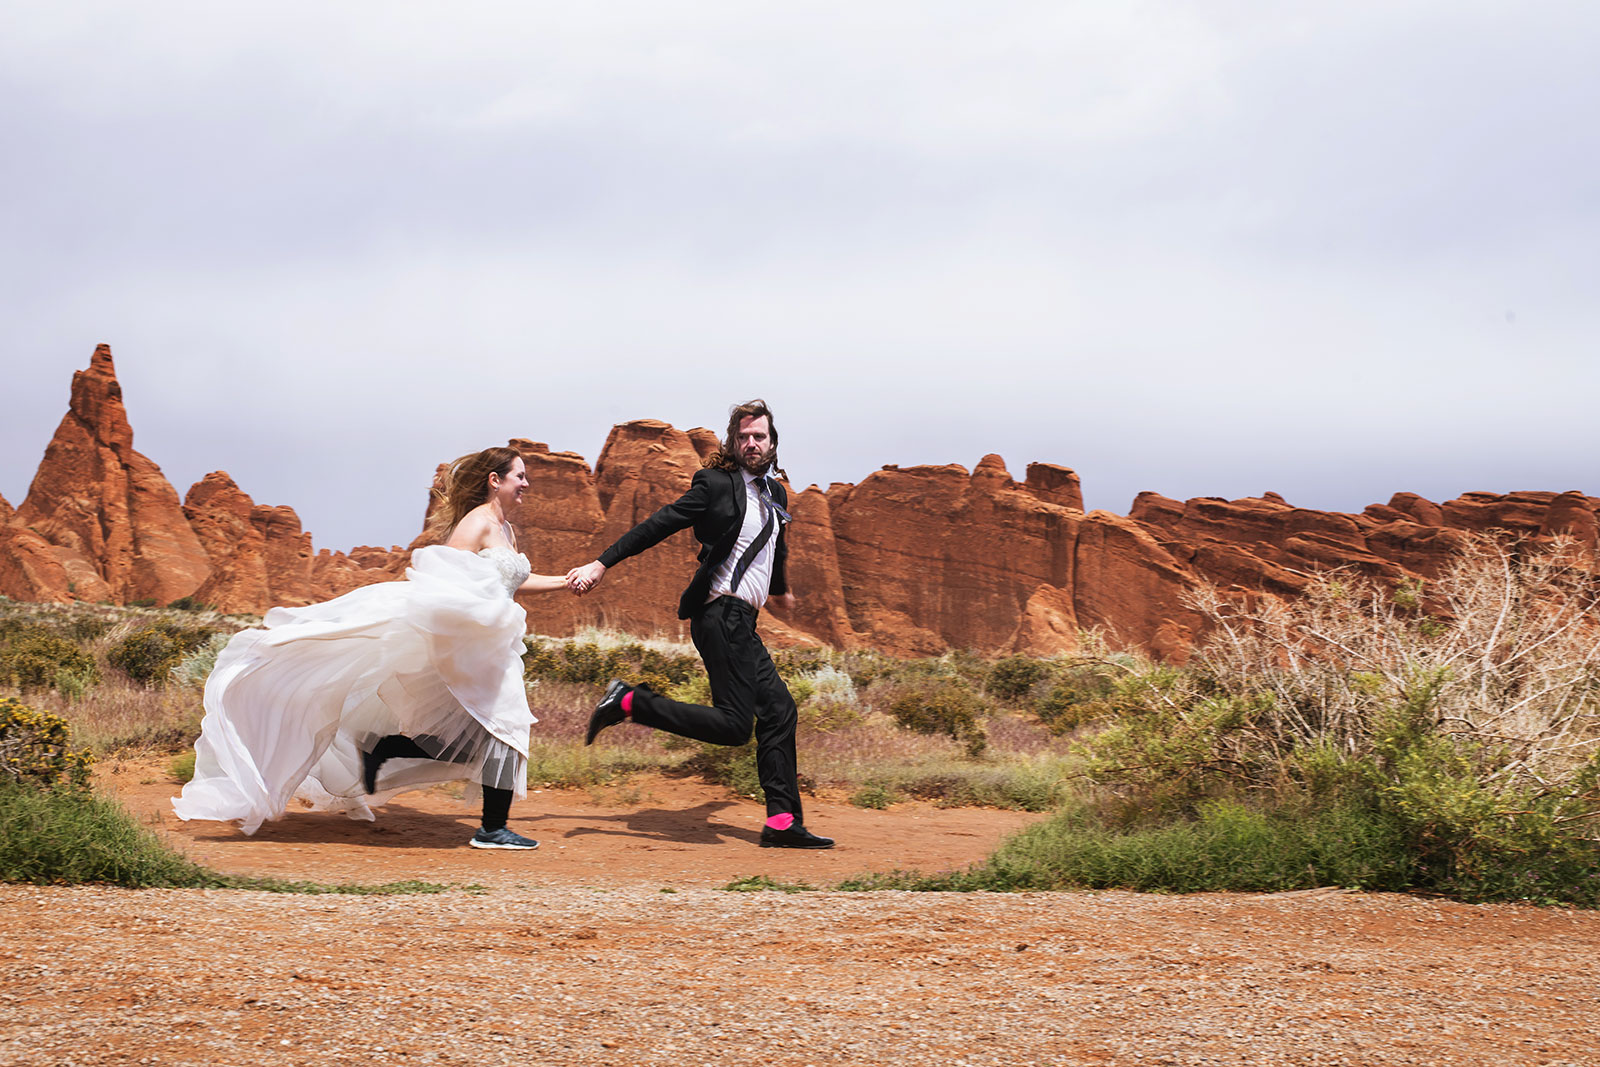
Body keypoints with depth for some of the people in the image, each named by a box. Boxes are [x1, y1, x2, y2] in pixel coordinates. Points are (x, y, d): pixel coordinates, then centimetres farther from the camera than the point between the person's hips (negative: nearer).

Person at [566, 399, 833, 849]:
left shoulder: (776, 492, 18)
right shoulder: (715, 484, -7)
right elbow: (658, 525, -8)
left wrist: (781, 590, 54)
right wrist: (602, 563, -10)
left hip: (741, 624, 9)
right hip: (722, 614, -9)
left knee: (779, 710, 5)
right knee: (733, 724, -15)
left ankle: (782, 822, 6)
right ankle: (628, 702, -8)